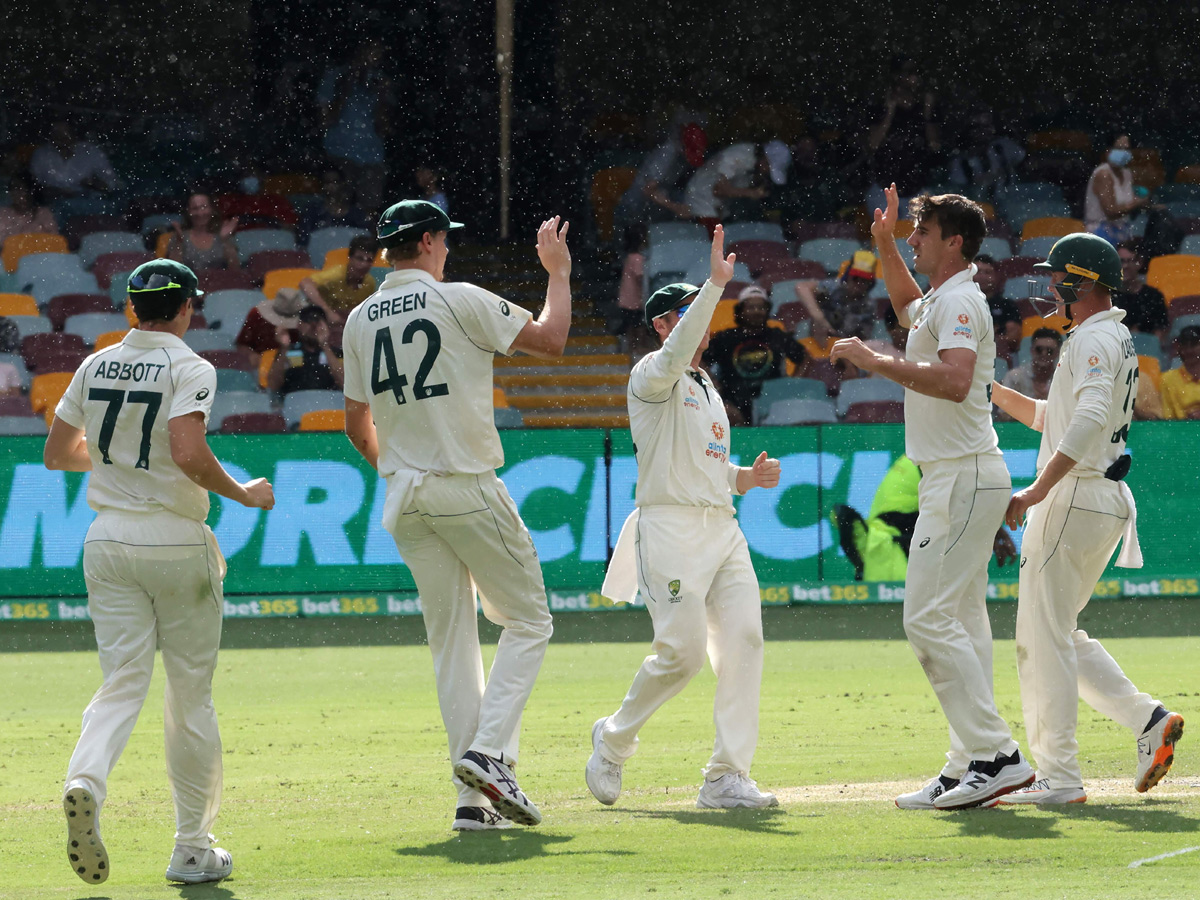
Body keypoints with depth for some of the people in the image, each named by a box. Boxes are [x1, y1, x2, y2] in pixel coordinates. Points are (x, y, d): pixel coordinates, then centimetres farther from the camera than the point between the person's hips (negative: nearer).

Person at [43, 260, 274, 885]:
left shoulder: (96, 366, 7)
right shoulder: (188, 368, -9)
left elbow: (57, 453, 14)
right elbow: (188, 455, -24)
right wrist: (244, 495, -9)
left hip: (108, 540, 4)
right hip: (177, 544, -4)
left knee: (123, 683, 1)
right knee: (190, 694, 7)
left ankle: (86, 782, -31)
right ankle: (193, 850, 13)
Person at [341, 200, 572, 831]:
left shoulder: (360, 320, 9)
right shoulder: (459, 301, -9)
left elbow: (357, 424, 16)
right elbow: (550, 340, -6)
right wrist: (559, 272, 7)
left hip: (403, 496, 6)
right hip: (467, 491, -6)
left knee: (450, 638, 8)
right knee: (527, 621, 5)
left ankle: (474, 800, 3)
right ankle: (489, 752, -15)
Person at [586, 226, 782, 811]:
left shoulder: (706, 389, 26)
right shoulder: (651, 375, -1)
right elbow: (675, 355, -25)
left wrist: (747, 476, 10)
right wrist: (715, 284, -30)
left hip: (723, 531, 8)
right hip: (670, 527, -8)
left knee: (743, 638, -8)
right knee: (682, 649, -14)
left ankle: (727, 777, -8)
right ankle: (614, 738, 11)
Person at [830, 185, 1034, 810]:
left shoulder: (959, 300, -13)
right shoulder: (938, 301, 19)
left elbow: (955, 380, -30)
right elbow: (907, 304, 46)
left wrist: (877, 362, -25)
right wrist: (884, 244, 33)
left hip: (963, 478, -11)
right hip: (956, 479, 11)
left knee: (929, 617, -15)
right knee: (960, 622, 9)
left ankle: (996, 754, -19)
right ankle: (967, 770, 9)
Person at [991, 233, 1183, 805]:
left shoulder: (1094, 339, -13)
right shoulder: (1115, 338, 20)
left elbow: (1089, 420, -29)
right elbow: (1051, 417, 28)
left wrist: (1035, 492, -32)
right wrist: (987, 387, 18)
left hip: (1075, 497, -10)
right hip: (1108, 501, 10)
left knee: (1043, 638, -6)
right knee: (1057, 634, 17)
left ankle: (1058, 778, -6)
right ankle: (1148, 720, 8)